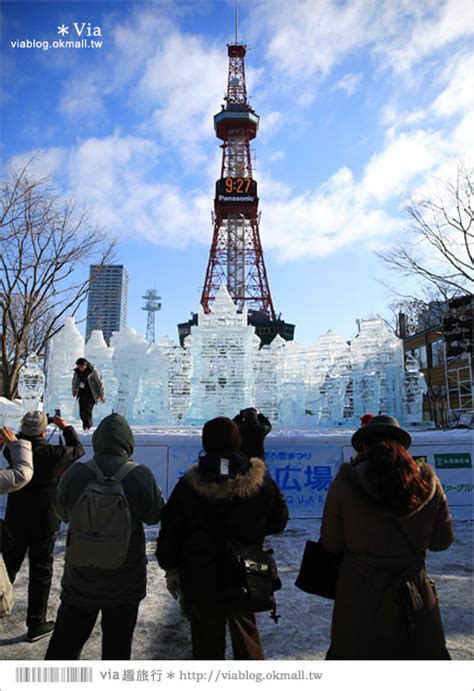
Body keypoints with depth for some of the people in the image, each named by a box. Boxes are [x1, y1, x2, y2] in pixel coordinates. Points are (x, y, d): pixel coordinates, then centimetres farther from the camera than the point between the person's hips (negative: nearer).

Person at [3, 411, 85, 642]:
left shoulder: (14, 450, -11)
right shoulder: (54, 454, -20)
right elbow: (78, 449, 0)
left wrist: (27, 429, 12)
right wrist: (66, 427, 10)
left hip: (15, 522, 4)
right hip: (43, 524, -4)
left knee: (8, 567, 22)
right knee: (41, 573, 9)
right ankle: (36, 624, 18)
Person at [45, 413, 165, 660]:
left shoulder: (74, 474, -14)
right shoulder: (141, 476, -19)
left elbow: (62, 512, 4)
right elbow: (156, 516, -5)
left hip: (80, 578, 2)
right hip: (125, 581, -1)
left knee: (64, 644, 20)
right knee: (117, 645, 14)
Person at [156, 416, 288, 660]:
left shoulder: (189, 485, -14)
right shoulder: (261, 481, -12)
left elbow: (170, 530, -7)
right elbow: (278, 520, 3)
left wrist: (170, 569, 6)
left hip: (200, 579, -1)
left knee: (207, 642, 16)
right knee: (246, 635, 22)